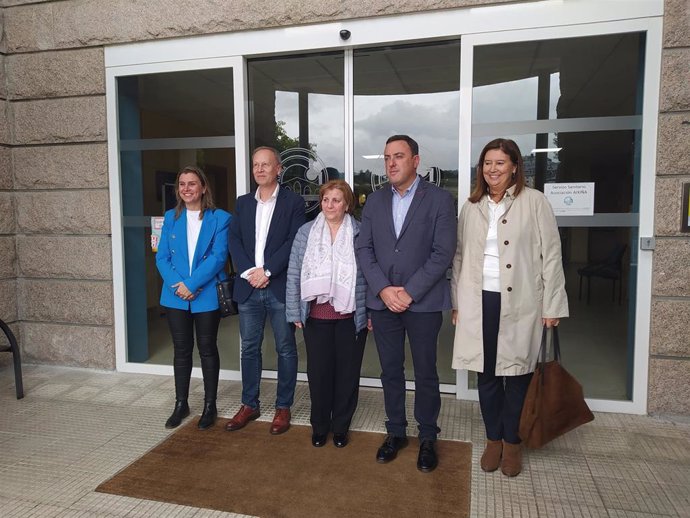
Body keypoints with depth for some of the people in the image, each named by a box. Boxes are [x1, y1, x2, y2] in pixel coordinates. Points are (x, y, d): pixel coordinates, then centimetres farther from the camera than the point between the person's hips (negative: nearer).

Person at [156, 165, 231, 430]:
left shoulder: (220, 218, -4)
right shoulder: (171, 217, 8)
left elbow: (218, 257, -12)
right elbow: (162, 257, 3)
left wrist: (191, 284, -18)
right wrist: (176, 285, -13)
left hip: (207, 295, -3)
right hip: (175, 296, 3)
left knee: (207, 349, 7)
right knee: (181, 349, 12)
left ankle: (210, 405, 21)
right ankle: (181, 404, 26)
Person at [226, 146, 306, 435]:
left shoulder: (293, 202, 0)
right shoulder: (243, 203, 13)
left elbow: (294, 242, -9)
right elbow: (234, 240, 5)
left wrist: (267, 270, -15)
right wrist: (249, 271, -10)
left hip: (280, 287, -4)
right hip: (248, 288, 4)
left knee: (286, 349, 6)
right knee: (249, 348, 12)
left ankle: (283, 407, 19)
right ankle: (250, 404, 26)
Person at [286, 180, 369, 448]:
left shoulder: (360, 233, -2)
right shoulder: (305, 232, 2)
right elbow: (294, 275, 3)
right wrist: (295, 312, 0)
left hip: (351, 317, -1)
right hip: (316, 316, 1)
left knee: (347, 373, 10)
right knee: (318, 372, 10)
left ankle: (341, 426, 29)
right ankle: (319, 425, 30)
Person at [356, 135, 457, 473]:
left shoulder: (439, 199, -4)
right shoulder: (375, 201, 8)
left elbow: (443, 252, -10)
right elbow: (364, 248, 4)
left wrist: (409, 292, -15)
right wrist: (383, 289, -10)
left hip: (423, 302, -3)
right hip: (382, 301, 3)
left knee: (425, 373, 8)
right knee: (391, 371, 13)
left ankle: (427, 438, 27)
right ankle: (395, 432, 31)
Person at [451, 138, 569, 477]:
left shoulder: (534, 201, -2)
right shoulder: (471, 206, 8)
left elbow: (551, 254, -3)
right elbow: (459, 256, 11)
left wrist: (552, 306, -5)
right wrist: (457, 301, 9)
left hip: (520, 303, -2)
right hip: (479, 302, 3)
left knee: (517, 374, 8)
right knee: (486, 374, 10)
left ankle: (512, 442, 28)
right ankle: (493, 439, 29)